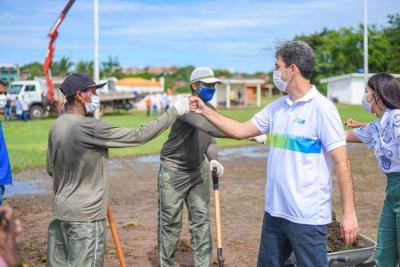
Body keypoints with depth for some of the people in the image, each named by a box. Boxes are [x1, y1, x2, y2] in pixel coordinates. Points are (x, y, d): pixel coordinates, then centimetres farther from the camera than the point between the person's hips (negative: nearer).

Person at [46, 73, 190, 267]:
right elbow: (138, 136, -17)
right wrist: (174, 112, -10)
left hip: (60, 212, 8)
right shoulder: (90, 127, -19)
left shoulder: (57, 126, 5)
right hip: (85, 216, -8)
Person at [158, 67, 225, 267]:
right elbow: (207, 127, -40)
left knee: (201, 220, 6)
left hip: (198, 170, 7)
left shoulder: (210, 109, 2)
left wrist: (213, 159, -11)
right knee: (170, 222, 5)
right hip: (173, 171, -6)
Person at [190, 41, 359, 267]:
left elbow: (342, 162, -15)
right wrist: (205, 111, 16)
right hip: (275, 211, 7)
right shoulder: (277, 107, 8)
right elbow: (241, 130, 17)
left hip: (307, 216, -7)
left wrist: (349, 213, -18)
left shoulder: (322, 108, -13)